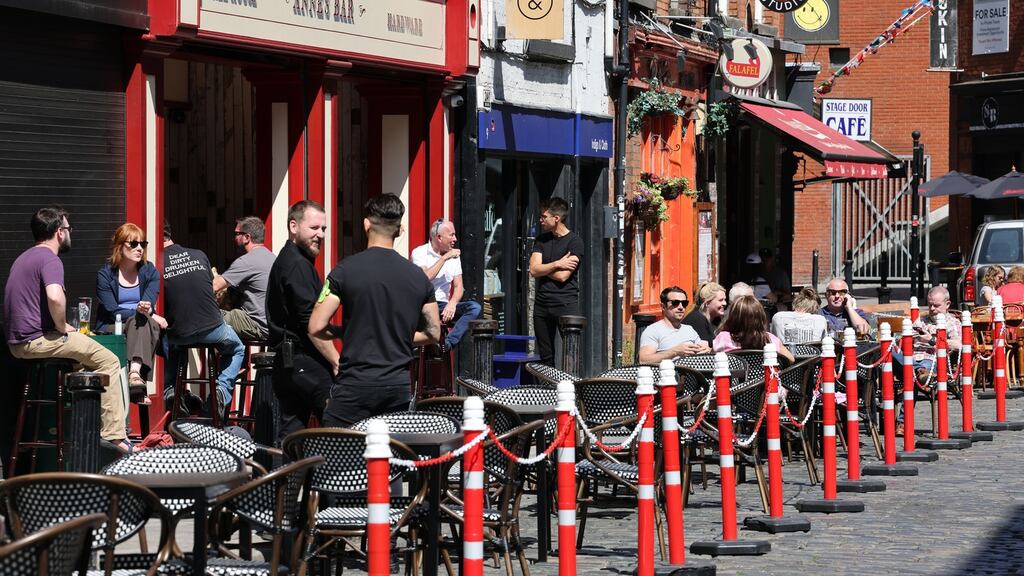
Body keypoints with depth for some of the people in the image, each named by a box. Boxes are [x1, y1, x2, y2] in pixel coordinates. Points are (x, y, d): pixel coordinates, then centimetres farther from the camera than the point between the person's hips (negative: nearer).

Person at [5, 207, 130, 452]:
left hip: (17, 342, 10)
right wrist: (62, 326, -14)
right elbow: (55, 297, -32)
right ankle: (113, 437, -12)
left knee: (86, 355, 28)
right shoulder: (50, 259, -13)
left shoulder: (24, 258, 19)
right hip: (38, 341, -10)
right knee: (108, 361, -4)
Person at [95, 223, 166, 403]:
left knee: (141, 321, -33)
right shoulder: (105, 274, 2)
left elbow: (149, 300, -8)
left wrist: (145, 309, -35)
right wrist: (147, 314, -14)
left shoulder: (149, 271, 10)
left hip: (143, 325, 2)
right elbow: (111, 311, -7)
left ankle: (135, 373, -54)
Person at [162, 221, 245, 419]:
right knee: (237, 350, 31)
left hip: (178, 336, 0)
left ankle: (169, 389, 18)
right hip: (213, 330, 0)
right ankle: (222, 390, 9)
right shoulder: (199, 256, 2)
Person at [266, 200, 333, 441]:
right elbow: (311, 323, -19)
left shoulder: (285, 260, 20)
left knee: (289, 428, 9)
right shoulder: (298, 265, -13)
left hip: (285, 361, 11)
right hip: (304, 360, -11)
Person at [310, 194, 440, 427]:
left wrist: (337, 361, 5)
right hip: (399, 385, 4)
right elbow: (433, 334, 13)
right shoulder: (418, 276, 6)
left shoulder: (346, 270, -6)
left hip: (356, 384, -4)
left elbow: (316, 327, -9)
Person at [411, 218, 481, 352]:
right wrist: (444, 258, -14)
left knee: (474, 307, -21)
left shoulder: (454, 256, 15)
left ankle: (448, 342, -35)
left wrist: (452, 304, -13)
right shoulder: (419, 253, -2)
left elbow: (458, 286, 8)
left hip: (444, 306, 5)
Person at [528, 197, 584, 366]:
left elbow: (562, 276, -14)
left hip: (566, 303, -6)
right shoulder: (542, 240, 13)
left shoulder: (574, 242, -6)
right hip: (541, 304, 6)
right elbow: (534, 270, 0)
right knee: (546, 358, 8)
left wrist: (543, 268, 0)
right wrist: (557, 264, -10)